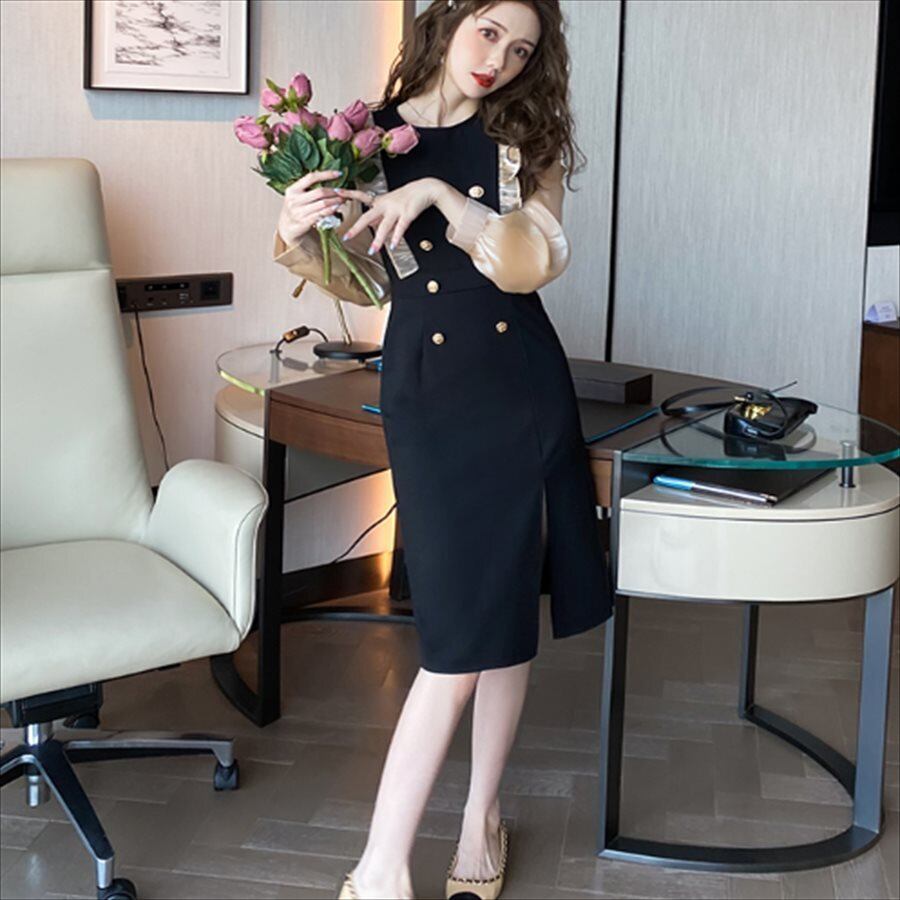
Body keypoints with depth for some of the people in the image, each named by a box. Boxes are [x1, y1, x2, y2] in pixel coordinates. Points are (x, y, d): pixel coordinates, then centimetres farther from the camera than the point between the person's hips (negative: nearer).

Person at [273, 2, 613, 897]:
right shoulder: (373, 136, 4)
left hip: (523, 383, 2)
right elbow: (365, 284, 9)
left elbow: (530, 265, -9)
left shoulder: (524, 139, 5)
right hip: (426, 387, -2)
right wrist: (299, 246, -9)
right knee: (460, 634, -8)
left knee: (510, 611, 8)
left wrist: (438, 195, -18)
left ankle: (482, 817, 27)